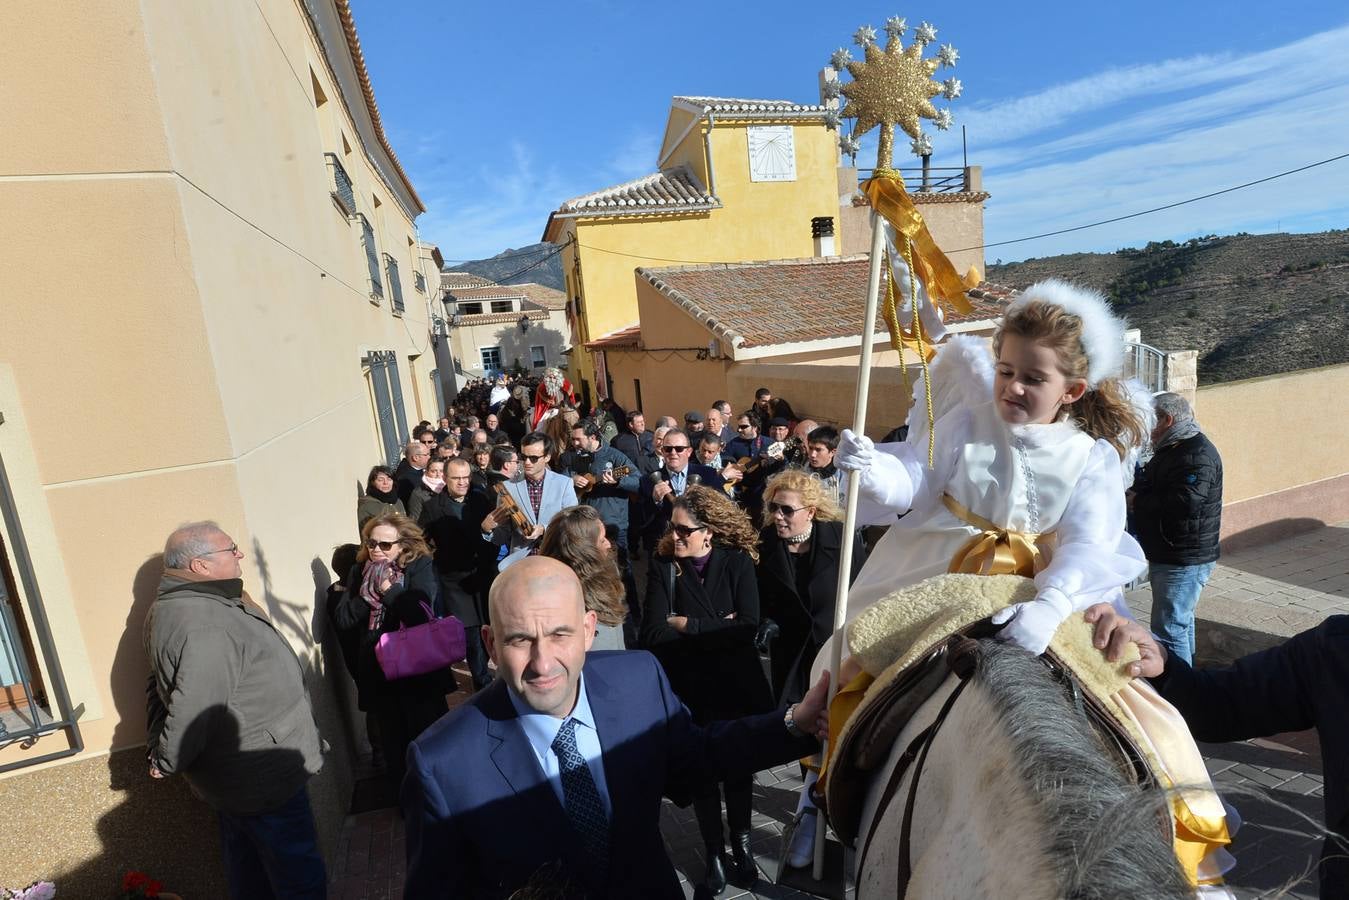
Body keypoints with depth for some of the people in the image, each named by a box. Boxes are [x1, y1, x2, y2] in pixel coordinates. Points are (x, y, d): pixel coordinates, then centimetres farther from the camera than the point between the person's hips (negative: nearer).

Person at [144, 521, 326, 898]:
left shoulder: (173, 606, 6)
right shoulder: (206, 627, -29)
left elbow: (162, 686, 15)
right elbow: (193, 712, -31)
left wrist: (156, 748, 11)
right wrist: (165, 761, -14)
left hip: (231, 778, 10)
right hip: (263, 780, -10)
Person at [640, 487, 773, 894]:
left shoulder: (737, 562, -11)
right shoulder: (663, 564, -11)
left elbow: (748, 628, -19)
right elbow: (654, 635, -17)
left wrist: (688, 625, -17)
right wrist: (717, 632, -18)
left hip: (737, 683, 1)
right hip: (688, 688, 0)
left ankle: (741, 841, 43)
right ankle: (714, 851, 36)